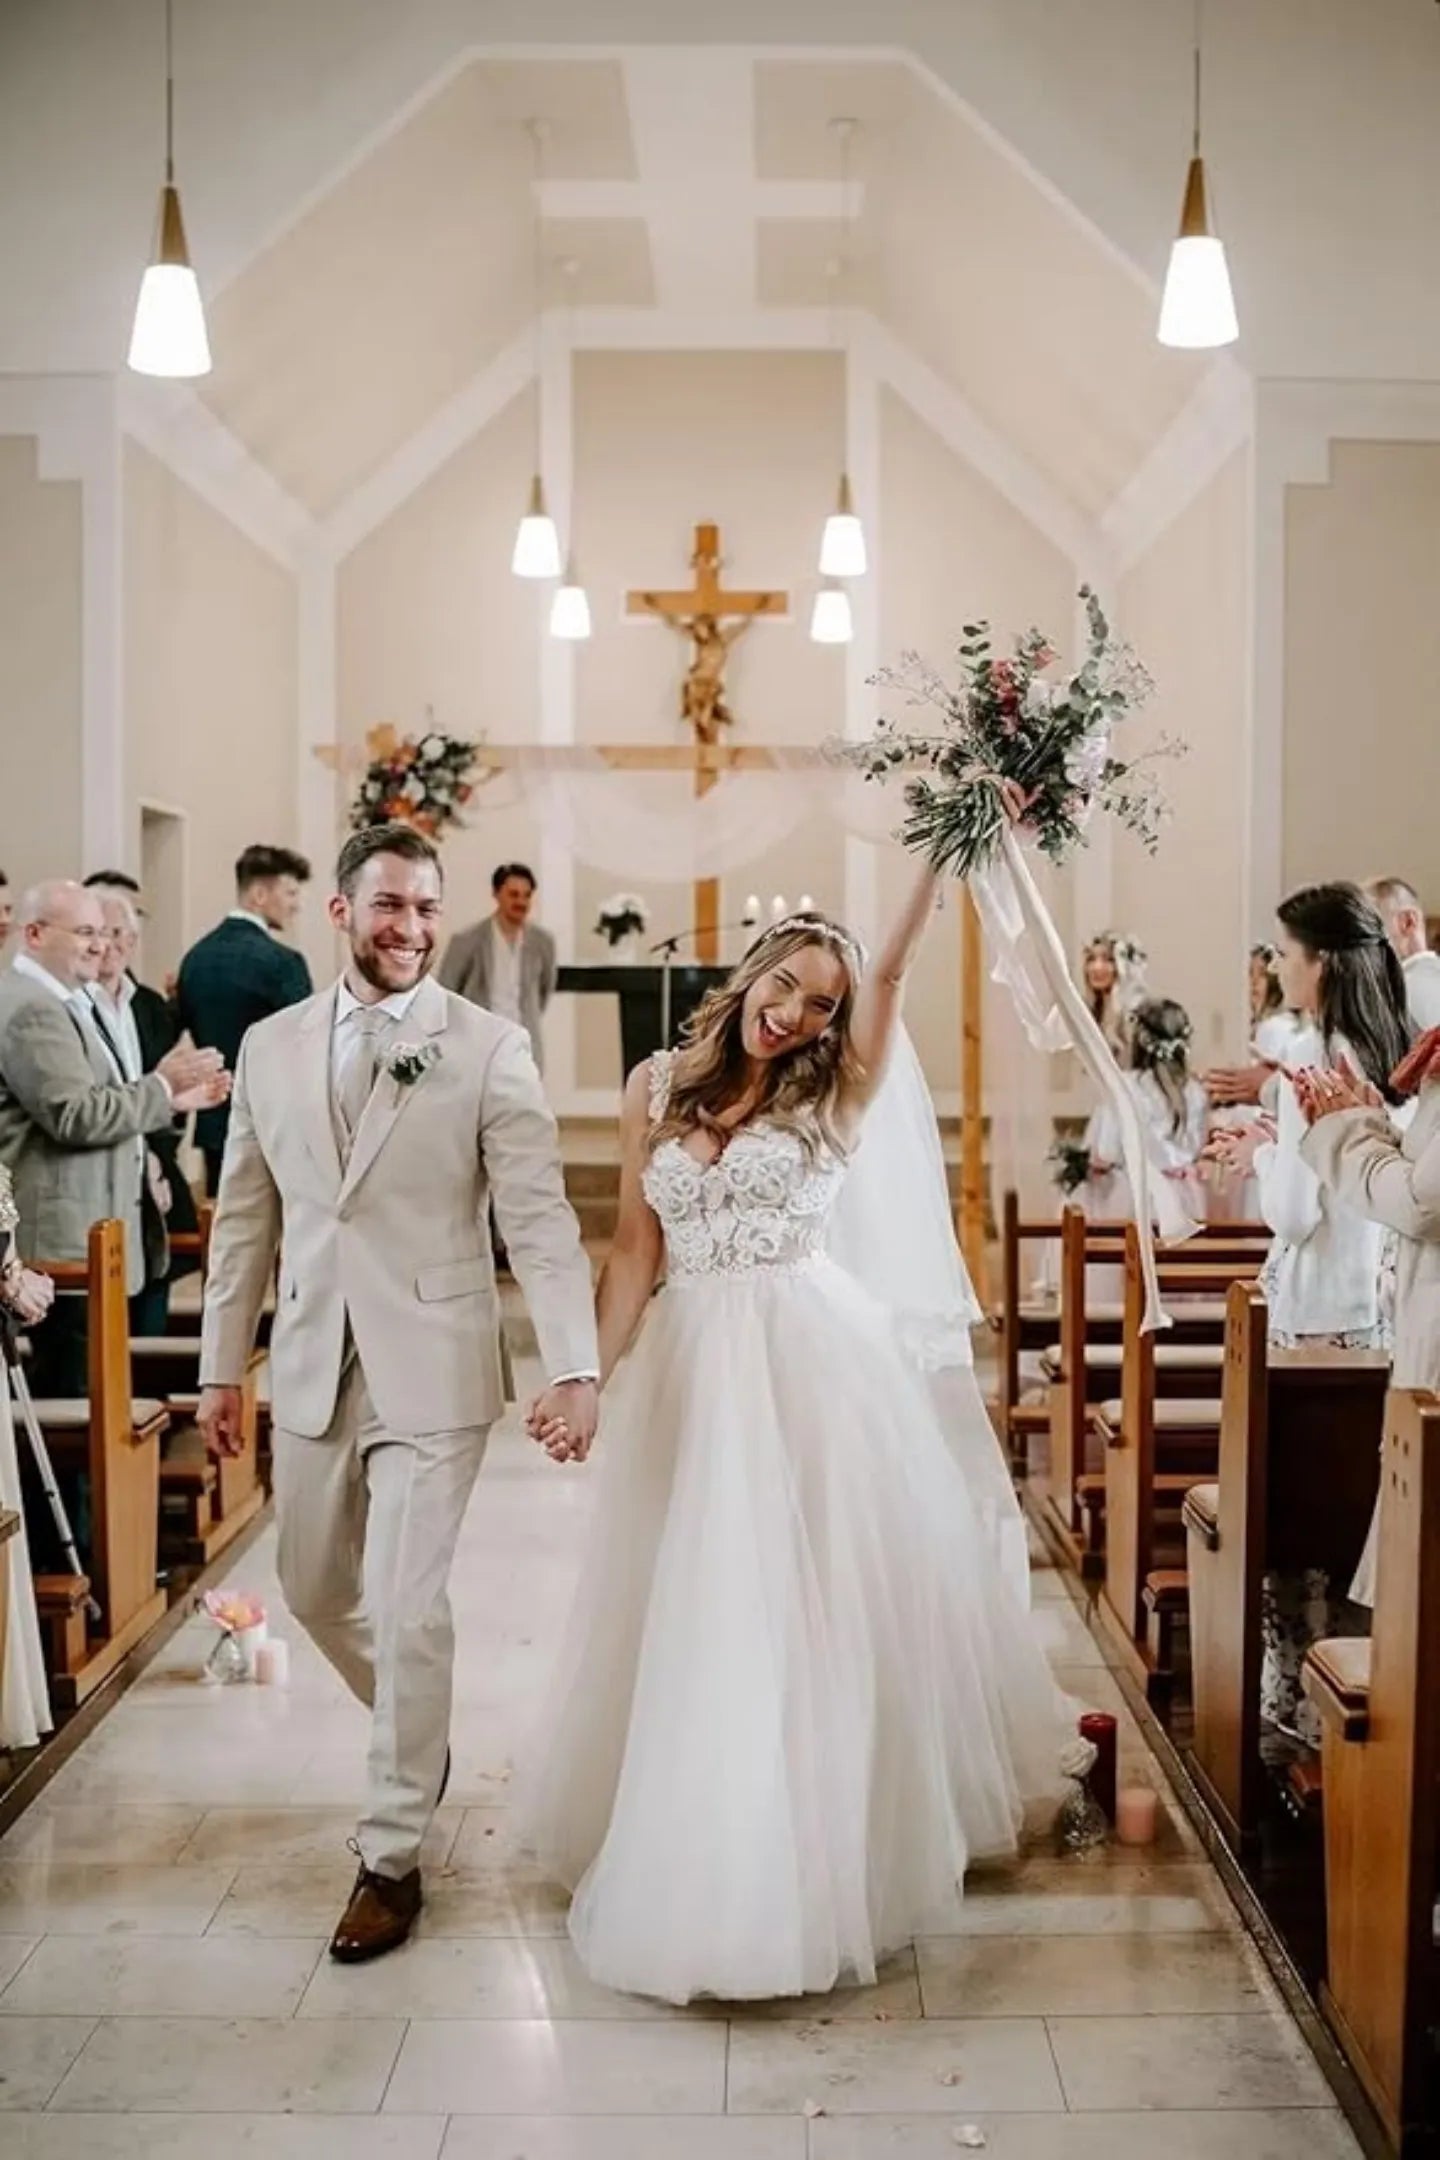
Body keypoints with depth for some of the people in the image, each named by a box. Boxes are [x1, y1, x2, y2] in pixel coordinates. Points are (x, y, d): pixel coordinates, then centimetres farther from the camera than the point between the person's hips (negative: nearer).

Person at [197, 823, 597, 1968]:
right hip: (311, 1367, 5)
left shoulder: (490, 1048, -7)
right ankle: (420, 1737, 46)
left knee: (408, 1609, -3)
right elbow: (246, 1218, 11)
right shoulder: (271, 1046, 6)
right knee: (315, 1590, 18)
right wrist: (222, 1362, 12)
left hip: (432, 1369, -5)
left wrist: (574, 1365, -23)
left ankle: (392, 1857, 16)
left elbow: (539, 1215, -13)